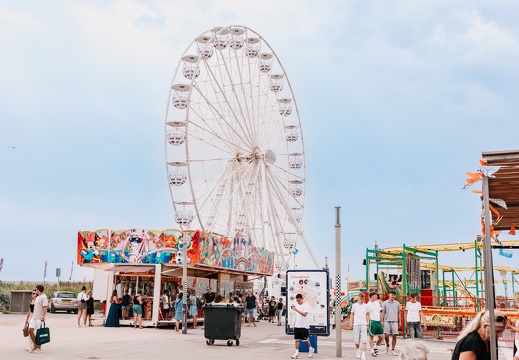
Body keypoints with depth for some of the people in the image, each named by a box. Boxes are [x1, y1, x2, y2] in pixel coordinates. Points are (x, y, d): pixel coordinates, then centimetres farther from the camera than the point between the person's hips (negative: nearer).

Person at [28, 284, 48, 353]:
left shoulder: (43, 297, -12)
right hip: (34, 317, 9)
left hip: (39, 318, -9)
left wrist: (43, 316, -26)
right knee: (30, 330, 4)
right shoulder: (37, 297, 17)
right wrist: (33, 314, 21)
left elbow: (45, 308, -19)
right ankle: (35, 345, 17)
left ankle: (39, 348, 6)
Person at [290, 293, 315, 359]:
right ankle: (296, 353, 4)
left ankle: (311, 349, 27)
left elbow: (304, 314, -25)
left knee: (305, 339, 4)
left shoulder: (305, 305, -11)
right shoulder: (297, 305, 11)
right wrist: (294, 324, 17)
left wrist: (296, 310, -33)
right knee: (297, 339, 2)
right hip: (297, 326, 6)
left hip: (304, 326, -6)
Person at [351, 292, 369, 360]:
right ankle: (358, 350, 34)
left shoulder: (366, 306, 4)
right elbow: (352, 314, 10)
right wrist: (351, 323, 6)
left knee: (363, 340, -9)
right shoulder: (354, 305, 3)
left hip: (363, 324, -1)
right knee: (356, 340, 6)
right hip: (356, 324, 1)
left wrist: (367, 324, 4)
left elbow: (367, 315, 10)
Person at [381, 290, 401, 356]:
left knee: (394, 336, -2)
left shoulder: (397, 303, 9)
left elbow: (398, 313, 13)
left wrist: (399, 322, 8)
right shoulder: (385, 303, 5)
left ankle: (392, 350, 7)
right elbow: (383, 313, 5)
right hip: (387, 321, -1)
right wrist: (382, 321, -3)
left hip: (395, 321, 1)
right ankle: (387, 345, 20)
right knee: (386, 335, -8)